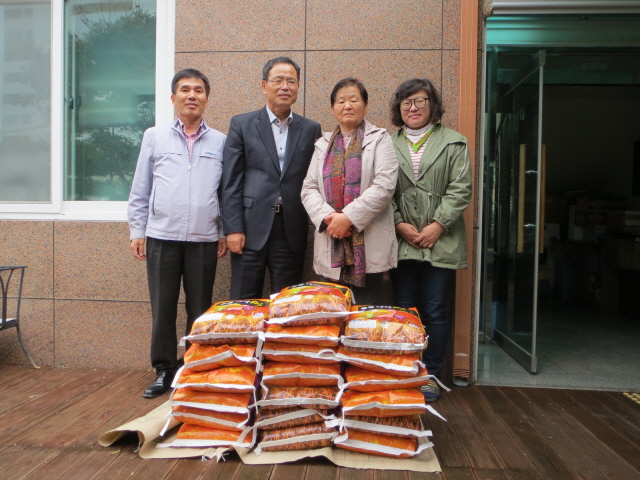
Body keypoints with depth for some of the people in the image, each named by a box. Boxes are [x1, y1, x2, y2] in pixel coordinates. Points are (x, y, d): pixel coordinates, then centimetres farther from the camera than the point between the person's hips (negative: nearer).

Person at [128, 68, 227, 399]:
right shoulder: (154, 137, 7)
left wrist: (226, 233, 4)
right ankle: (164, 370, 21)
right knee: (162, 309, 7)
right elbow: (140, 189, 8)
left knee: (200, 310, 8)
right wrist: (136, 231, 4)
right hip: (162, 237, 0)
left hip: (204, 240, 0)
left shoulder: (220, 142, 7)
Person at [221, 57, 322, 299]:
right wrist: (233, 228, -7)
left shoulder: (311, 130, 9)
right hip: (251, 229, -1)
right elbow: (231, 181, 0)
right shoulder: (242, 124, 5)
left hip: (292, 232, 2)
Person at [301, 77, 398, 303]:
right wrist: (327, 217, -11)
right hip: (331, 249, 3)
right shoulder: (323, 144, 17)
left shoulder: (379, 139, 4)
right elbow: (309, 188, 8)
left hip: (368, 247, -3)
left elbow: (384, 186, -10)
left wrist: (348, 217, -16)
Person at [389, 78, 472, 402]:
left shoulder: (453, 143, 9)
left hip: (440, 242, -1)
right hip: (401, 242, 1)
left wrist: (438, 225, -10)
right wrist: (400, 225, -8)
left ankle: (431, 376, 17)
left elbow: (460, 189, 0)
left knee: (435, 313, 3)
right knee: (404, 311, 6)